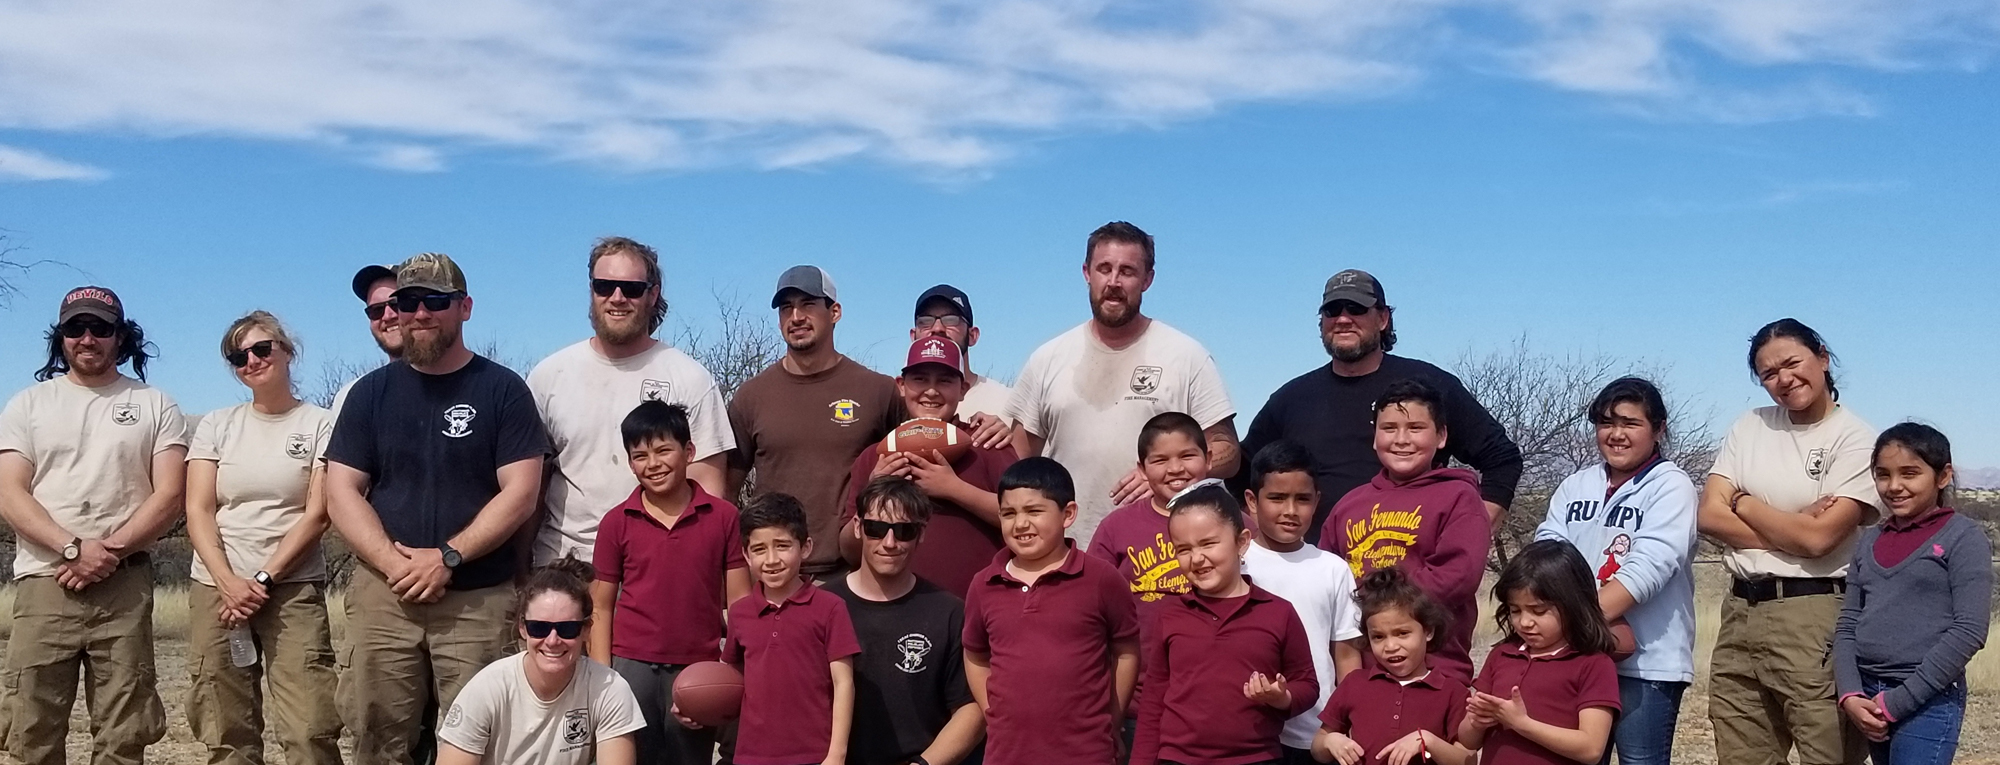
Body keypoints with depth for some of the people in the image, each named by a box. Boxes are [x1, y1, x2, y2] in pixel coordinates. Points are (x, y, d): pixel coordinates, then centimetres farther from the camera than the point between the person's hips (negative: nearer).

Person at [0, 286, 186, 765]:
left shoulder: (155, 406, 9)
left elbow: (169, 496, 0)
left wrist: (110, 552, -13)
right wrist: (74, 549, -13)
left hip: (125, 587, -1)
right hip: (43, 584, 1)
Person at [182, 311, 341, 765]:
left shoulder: (320, 425, 5)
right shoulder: (216, 426, 13)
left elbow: (317, 515, -2)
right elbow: (198, 512, 5)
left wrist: (263, 580, -11)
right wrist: (228, 582, -10)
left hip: (294, 589, -3)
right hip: (217, 587, 3)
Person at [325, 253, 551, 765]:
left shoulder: (502, 390, 3)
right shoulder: (371, 392, 11)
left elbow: (520, 493, -4)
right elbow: (342, 492, 6)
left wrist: (448, 557, -14)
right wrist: (394, 562, -9)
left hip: (478, 599, -2)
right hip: (383, 593, 2)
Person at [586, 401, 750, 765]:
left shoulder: (723, 517, -1)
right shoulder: (616, 522, 1)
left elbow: (740, 604, 2)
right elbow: (601, 608, 5)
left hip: (698, 670, 0)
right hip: (632, 667, 0)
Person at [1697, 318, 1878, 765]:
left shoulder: (1856, 441, -3)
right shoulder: (1749, 427, 12)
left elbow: (1817, 538, -13)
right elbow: (1709, 517, 3)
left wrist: (1743, 503, 0)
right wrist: (1793, 530, -8)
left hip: (1814, 616, -5)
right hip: (1740, 613, 5)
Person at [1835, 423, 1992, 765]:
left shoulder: (1963, 537, -5)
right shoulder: (1870, 541, 12)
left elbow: (1969, 630, -12)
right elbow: (1848, 623, 11)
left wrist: (1898, 701, -14)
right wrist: (1850, 694, -6)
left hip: (1929, 702, -6)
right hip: (1869, 698, 6)